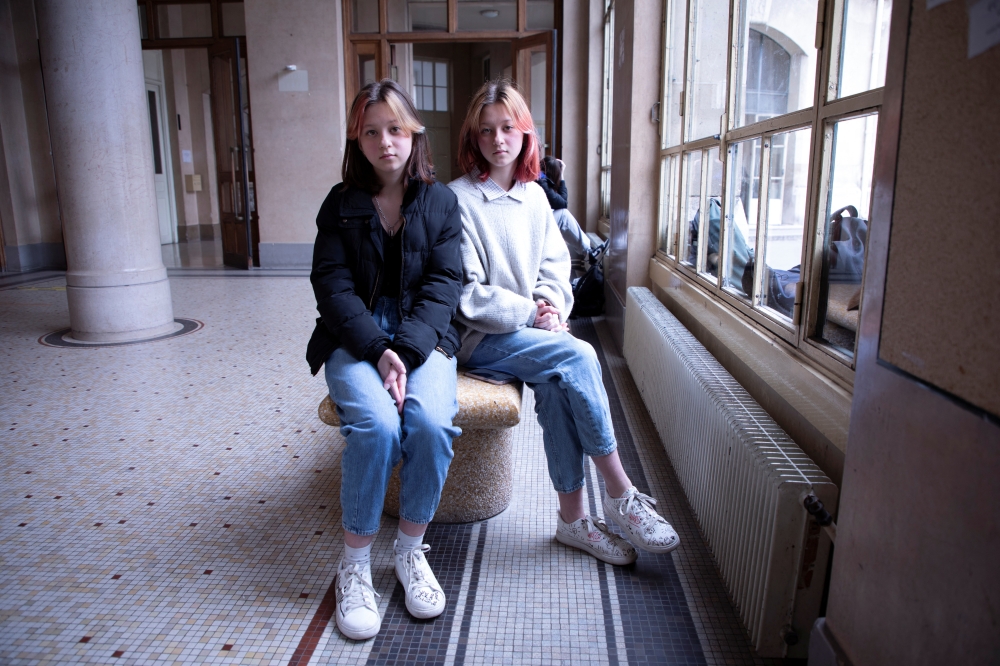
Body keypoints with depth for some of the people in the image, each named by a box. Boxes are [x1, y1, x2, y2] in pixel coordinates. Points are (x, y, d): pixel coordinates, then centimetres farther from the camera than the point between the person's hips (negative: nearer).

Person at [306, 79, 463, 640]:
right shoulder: (340, 204, 9)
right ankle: (355, 564, -9)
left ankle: (411, 551, -5)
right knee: (376, 425, -29)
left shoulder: (441, 201, 9)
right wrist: (377, 349, -18)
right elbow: (333, 286, -1)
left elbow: (444, 283, -2)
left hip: (424, 335, 1)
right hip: (355, 338, 0)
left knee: (432, 422, -29)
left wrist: (407, 350, -17)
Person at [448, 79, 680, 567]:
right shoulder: (458, 199, -8)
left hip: (531, 327, 5)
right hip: (480, 338, -5)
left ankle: (572, 517, -14)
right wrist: (530, 312, -15)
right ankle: (621, 495, -15)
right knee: (577, 356, -26)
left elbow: (555, 265, 14)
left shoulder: (535, 195, 11)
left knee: (556, 384, -27)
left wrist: (552, 304, -7)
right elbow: (466, 295, -12)